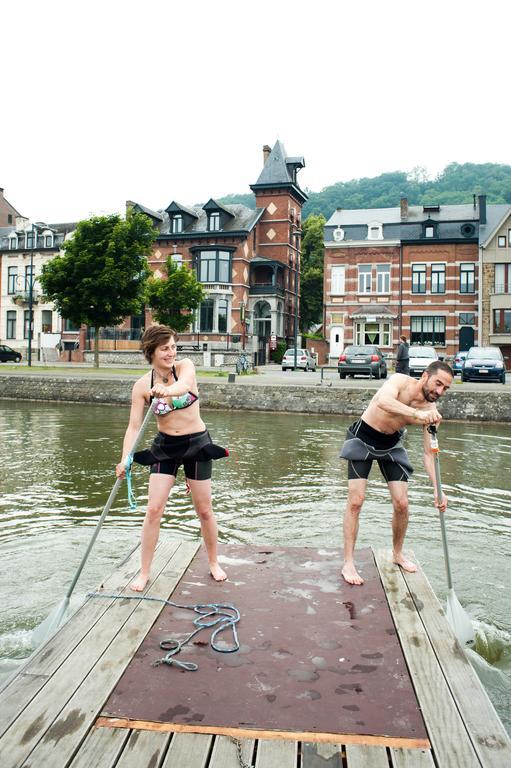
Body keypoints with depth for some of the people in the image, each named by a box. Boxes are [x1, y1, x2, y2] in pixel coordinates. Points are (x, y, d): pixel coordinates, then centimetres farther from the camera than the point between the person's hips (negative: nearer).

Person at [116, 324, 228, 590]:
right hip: (164, 447, 1)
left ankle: (214, 563, 30)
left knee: (204, 510, 9)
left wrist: (167, 390, -59)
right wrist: (125, 459, -28)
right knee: (153, 510, -4)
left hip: (197, 444, -1)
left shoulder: (185, 366, -12)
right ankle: (144, 572, 12)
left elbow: (184, 385, -36)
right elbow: (134, 426, -13)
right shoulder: (142, 386, -9)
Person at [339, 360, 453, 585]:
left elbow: (428, 453, -12)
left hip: (391, 445, 4)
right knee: (355, 501, -9)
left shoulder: (430, 411, -14)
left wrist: (437, 489, -23)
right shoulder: (400, 381, -26)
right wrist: (417, 413, -61)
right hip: (363, 439, -4)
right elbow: (383, 401, -49)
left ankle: (397, 554, 26)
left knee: (402, 503, 1)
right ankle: (348, 563, -1)